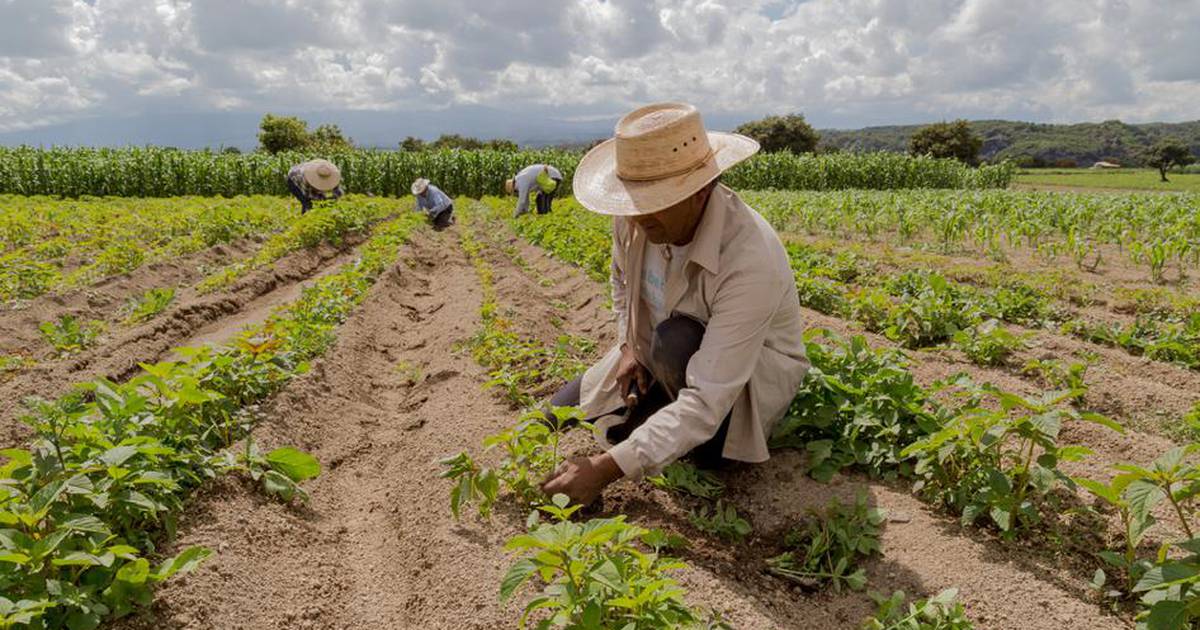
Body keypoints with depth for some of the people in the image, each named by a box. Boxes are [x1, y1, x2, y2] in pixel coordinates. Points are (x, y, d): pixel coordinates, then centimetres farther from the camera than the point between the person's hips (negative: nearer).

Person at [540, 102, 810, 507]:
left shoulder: (750, 262, -39)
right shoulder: (635, 217, -18)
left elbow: (707, 399, -42)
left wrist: (608, 468, -44)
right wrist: (629, 346, -7)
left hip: (750, 372, -6)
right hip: (656, 358, 6)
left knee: (676, 342, -38)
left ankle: (704, 438, -7)